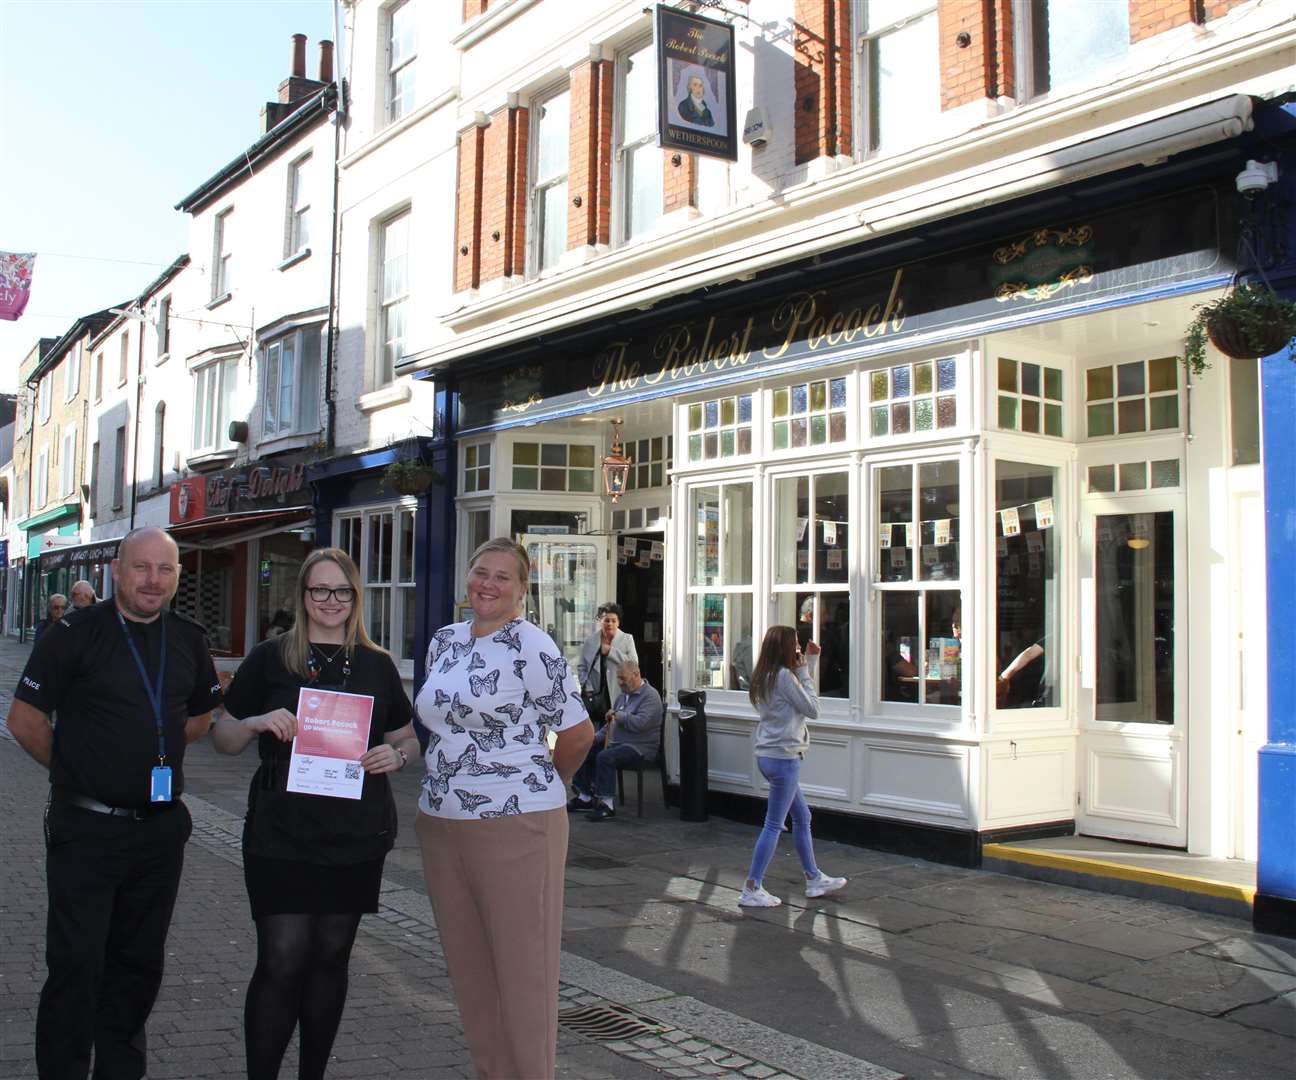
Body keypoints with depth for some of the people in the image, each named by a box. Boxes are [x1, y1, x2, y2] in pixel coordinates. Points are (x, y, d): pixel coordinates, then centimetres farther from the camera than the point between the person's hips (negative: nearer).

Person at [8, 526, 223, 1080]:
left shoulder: (189, 639, 6)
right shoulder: (74, 633, -8)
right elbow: (25, 721, -5)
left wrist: (155, 755, 10)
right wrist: (77, 770, 3)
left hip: (160, 829, 5)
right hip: (86, 828, -4)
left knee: (139, 962, 14)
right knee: (75, 963, 0)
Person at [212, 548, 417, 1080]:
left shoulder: (377, 665, 9)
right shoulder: (271, 658, 2)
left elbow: (408, 738, 17)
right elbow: (222, 737, 6)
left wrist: (396, 755, -6)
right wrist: (257, 723, -15)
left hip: (357, 835, 3)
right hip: (282, 835, -2)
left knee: (331, 956, 11)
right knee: (281, 961, -7)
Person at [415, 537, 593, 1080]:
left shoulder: (531, 647, -11)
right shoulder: (444, 641, 10)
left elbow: (577, 734, -6)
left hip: (516, 827, -7)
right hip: (441, 825, 7)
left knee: (522, 968, 1)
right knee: (467, 965, 14)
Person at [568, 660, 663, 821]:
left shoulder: (650, 696, -10)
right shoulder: (622, 696, 19)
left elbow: (641, 723, -25)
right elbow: (612, 723, 26)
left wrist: (618, 714, -13)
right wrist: (597, 737, 9)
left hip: (639, 748, -9)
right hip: (615, 743, 9)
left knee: (605, 757, -32)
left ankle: (607, 804, -27)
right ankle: (585, 797, 8)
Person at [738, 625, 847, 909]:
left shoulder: (766, 676, 11)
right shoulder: (784, 676, -18)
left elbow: (802, 696, 19)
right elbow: (812, 709, -10)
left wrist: (811, 661, 16)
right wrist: (804, 671, -5)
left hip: (768, 755, 10)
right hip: (783, 757, -10)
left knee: (802, 817, 19)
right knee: (773, 824, -4)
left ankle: (814, 879, 28)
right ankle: (752, 890, 0)